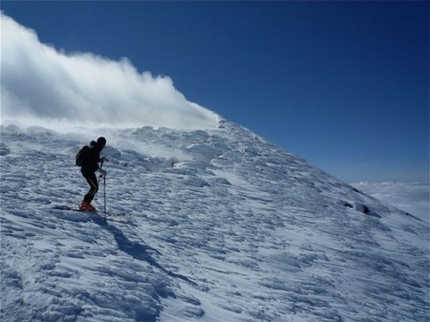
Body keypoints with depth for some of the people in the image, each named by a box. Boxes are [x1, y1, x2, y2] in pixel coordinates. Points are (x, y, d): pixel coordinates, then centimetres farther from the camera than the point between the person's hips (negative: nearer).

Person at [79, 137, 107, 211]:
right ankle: (84, 205, -7)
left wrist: (101, 159, 14)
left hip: (89, 170, 10)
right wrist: (100, 170, -29)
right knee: (95, 187, -10)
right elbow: (92, 162, -25)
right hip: (87, 171, -10)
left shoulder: (95, 149, 14)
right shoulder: (94, 150, -18)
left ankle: (86, 203, 18)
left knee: (94, 187, 13)